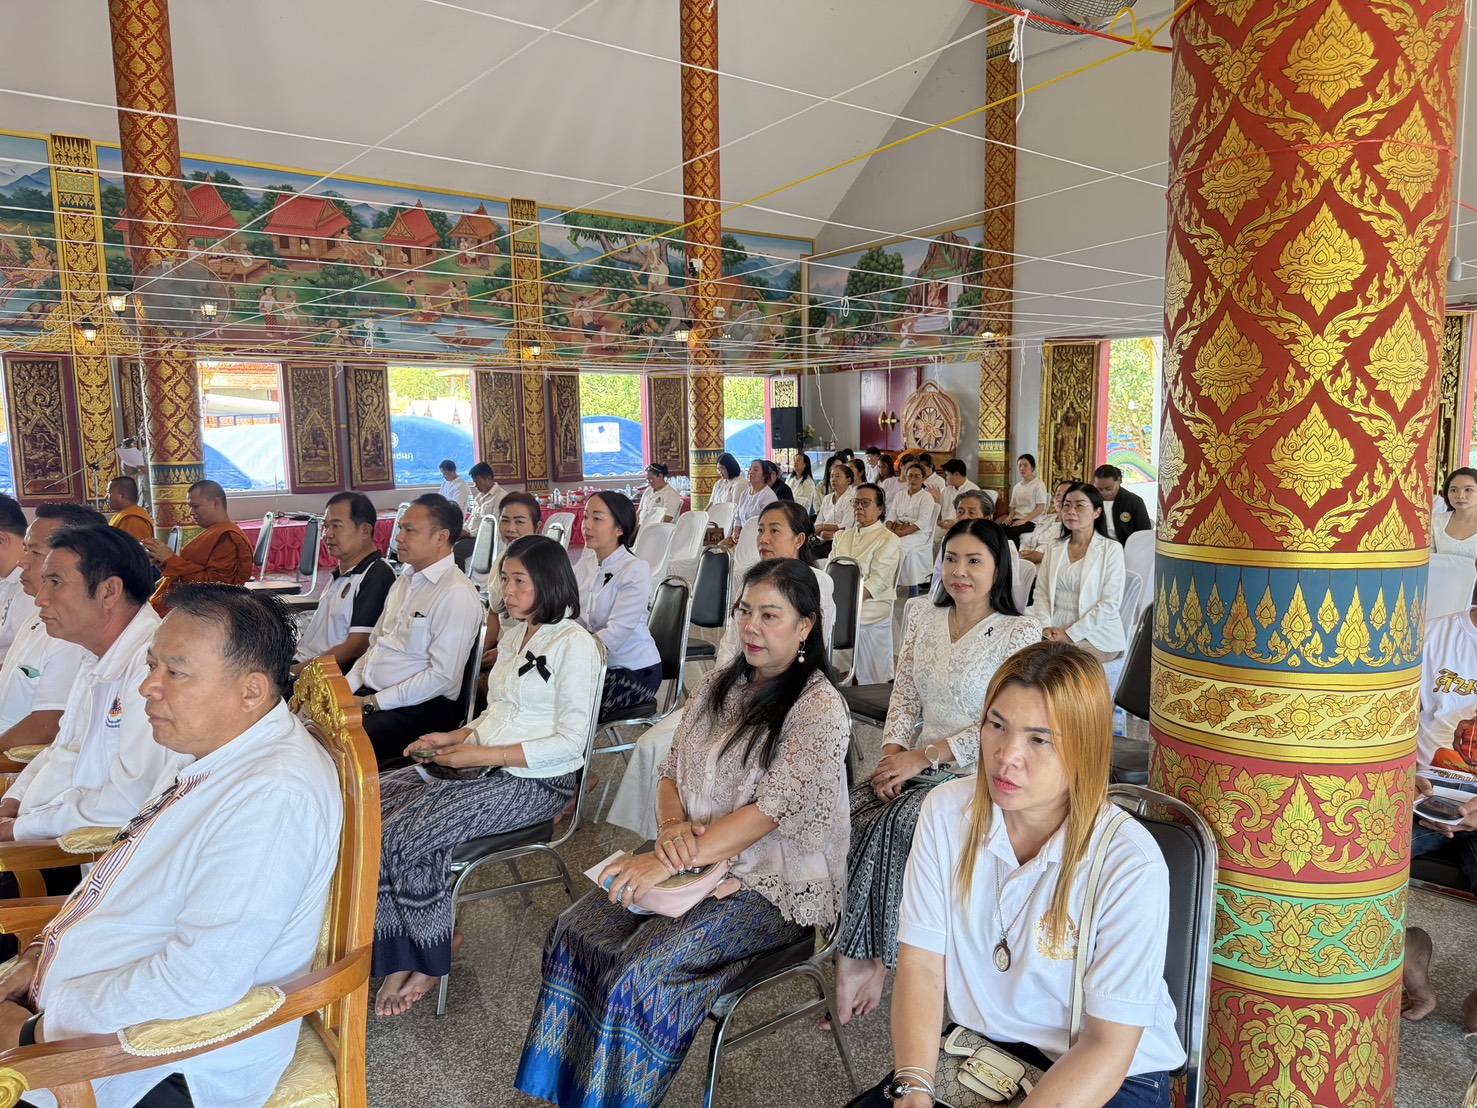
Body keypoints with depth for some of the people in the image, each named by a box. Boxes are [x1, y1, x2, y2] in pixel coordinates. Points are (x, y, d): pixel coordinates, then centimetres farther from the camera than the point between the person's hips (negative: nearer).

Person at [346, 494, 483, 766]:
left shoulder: (457, 594, -14)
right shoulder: (404, 581, 16)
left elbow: (442, 676, -19)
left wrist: (372, 702, -15)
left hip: (421, 707, -8)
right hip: (369, 693, 8)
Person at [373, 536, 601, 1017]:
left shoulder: (575, 644, -12)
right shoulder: (518, 633, 15)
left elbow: (570, 743, -16)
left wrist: (486, 755, -19)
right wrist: (457, 737, 6)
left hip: (534, 780, -9)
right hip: (480, 762, 9)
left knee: (407, 834, -22)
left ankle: (426, 960, 2)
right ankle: (397, 955, -2)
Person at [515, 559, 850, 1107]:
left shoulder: (821, 711, -15)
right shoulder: (718, 685, 7)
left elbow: (768, 811, -22)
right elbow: (672, 770, 10)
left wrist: (666, 863, -27)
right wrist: (672, 825, -13)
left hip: (774, 884, -6)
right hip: (693, 860, 7)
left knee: (643, 969, -24)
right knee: (575, 932, -11)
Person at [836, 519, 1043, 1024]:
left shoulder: (1020, 632, -7)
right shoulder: (924, 619, 11)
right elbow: (904, 696, 11)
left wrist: (922, 757, -17)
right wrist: (893, 753, -7)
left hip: (977, 775, -5)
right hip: (918, 765, 5)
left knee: (889, 826, -29)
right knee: (849, 811, -23)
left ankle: (858, 960, -12)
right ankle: (870, 963, -15)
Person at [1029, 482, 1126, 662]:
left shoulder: (1111, 549, -1)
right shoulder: (1054, 549, 14)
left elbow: (1111, 603, -8)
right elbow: (1041, 592, 10)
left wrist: (1071, 634, -14)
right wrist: (1045, 627, -9)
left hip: (1095, 635, -4)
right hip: (1055, 631, 4)